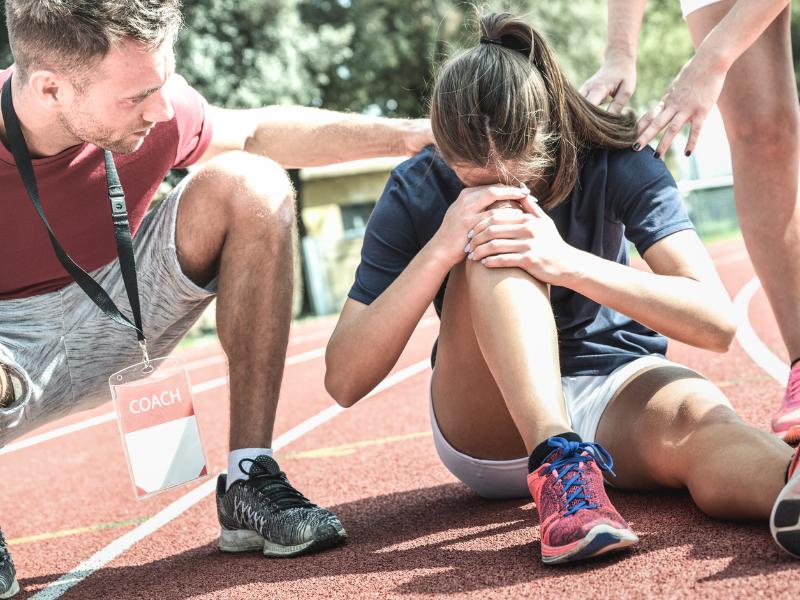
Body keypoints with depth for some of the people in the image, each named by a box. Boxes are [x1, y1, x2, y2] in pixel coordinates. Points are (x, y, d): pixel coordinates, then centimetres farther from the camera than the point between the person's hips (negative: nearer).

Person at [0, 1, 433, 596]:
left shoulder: (155, 107, -18)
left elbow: (256, 133, 4)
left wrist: (406, 134, -3)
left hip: (114, 320, 4)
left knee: (252, 185, -16)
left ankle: (250, 481, -12)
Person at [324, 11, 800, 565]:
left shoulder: (615, 164, -13)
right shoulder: (417, 193, -13)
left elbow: (717, 323, -23)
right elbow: (345, 382, -18)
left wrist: (567, 262, -35)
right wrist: (440, 250, -31)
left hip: (617, 394, 0)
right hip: (489, 430, 0)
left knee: (699, 418, -37)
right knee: (496, 235, -28)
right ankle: (560, 461, -47)